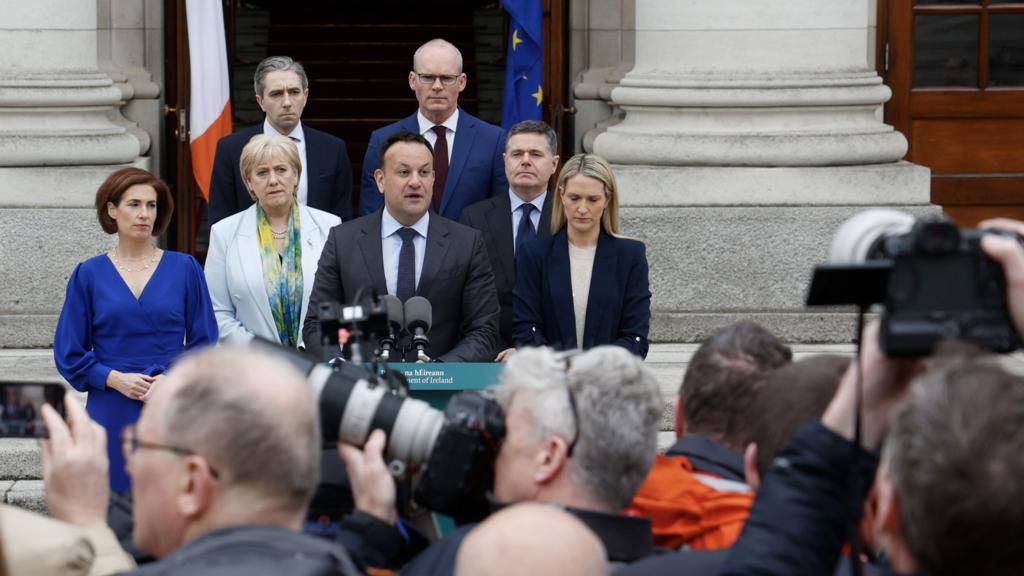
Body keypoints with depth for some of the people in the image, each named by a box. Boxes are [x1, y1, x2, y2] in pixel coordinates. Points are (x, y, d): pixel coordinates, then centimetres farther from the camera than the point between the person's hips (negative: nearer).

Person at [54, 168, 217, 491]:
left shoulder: (185, 269, 7)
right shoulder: (89, 275, 7)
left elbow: (204, 343, 7)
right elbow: (69, 353, 7)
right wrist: (115, 379, -9)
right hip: (112, 416, 0)